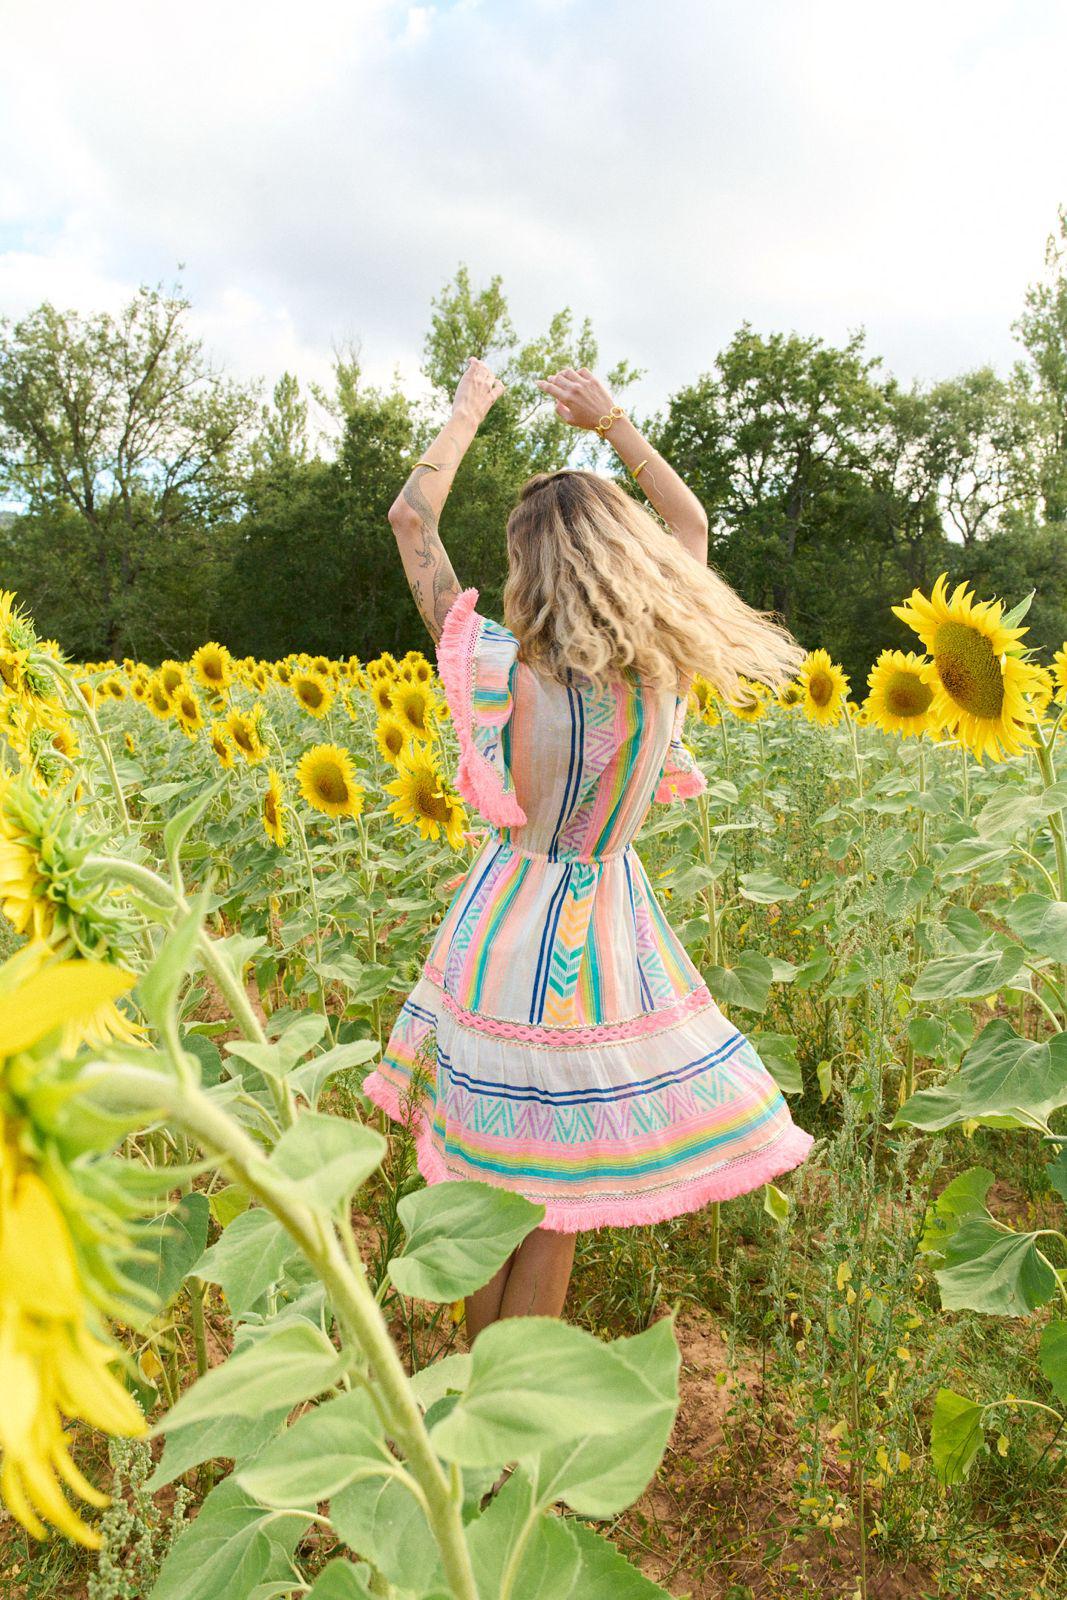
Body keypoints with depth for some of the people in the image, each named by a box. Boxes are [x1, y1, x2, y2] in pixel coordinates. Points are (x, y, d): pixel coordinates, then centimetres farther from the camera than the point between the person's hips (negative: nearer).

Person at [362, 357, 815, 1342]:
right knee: (554, 1205, 14)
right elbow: (690, 530, 10)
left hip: (509, 935, -2)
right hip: (606, 941, 2)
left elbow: (410, 521, -5)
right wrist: (611, 423, 14)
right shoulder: (661, 670, -10)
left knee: (488, 1193, 15)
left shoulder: (507, 671, -18)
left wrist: (468, 413, 7)